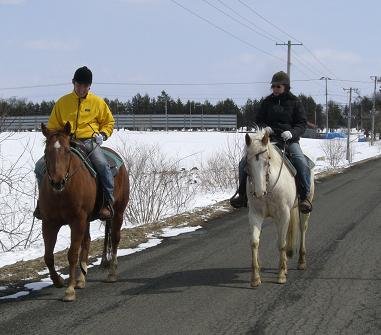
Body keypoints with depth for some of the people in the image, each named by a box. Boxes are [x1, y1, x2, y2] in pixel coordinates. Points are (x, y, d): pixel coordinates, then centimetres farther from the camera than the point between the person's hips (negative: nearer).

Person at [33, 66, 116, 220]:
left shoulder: (98, 102, 6)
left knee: (103, 165, -30)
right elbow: (52, 126, 14)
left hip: (90, 142, -2)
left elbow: (108, 122, 15)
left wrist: (102, 134, -3)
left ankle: (109, 202, -22)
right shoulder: (62, 102, 8)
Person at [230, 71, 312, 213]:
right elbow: (259, 120, 19)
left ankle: (304, 196, -17)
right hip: (269, 139, 3)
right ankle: (242, 194, -2)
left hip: (290, 140, -2)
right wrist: (264, 127, -5)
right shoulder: (267, 102, 11)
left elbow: (302, 123, 2)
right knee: (244, 162, -15)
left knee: (302, 164, -30)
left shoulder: (294, 102, 4)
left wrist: (292, 133, -18)